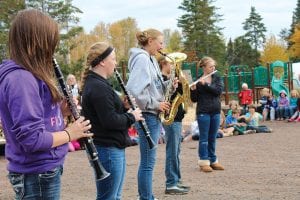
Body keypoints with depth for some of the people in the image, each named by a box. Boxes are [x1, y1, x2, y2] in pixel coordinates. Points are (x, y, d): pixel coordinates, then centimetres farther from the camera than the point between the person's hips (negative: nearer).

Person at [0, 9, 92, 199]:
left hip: (44, 170, 10)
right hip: (37, 175, -10)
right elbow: (32, 139, -26)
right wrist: (70, 133, -13)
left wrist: (61, 112, 0)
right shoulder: (21, 79, -22)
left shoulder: (30, 75, 8)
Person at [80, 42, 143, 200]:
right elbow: (110, 121, -24)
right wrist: (132, 116, -10)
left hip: (112, 148, 11)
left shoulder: (96, 83, 14)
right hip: (108, 149, -11)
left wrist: (124, 107, 3)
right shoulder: (98, 87, -19)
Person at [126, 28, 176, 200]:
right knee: (148, 162, -4)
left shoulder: (151, 59, 15)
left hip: (153, 115, 10)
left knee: (148, 161, 15)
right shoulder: (142, 58, -15)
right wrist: (155, 104, -18)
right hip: (147, 115, -10)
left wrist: (167, 85, 3)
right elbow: (134, 90, -26)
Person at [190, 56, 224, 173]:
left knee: (212, 138, 11)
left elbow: (218, 91, -11)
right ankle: (204, 162, 3)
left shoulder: (217, 79, 7)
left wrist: (205, 84, -19)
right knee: (204, 138, -1)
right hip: (203, 112, -4)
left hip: (215, 112, 4)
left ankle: (213, 160, 18)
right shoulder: (197, 81, -4)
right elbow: (194, 99, -4)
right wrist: (193, 90, -23)